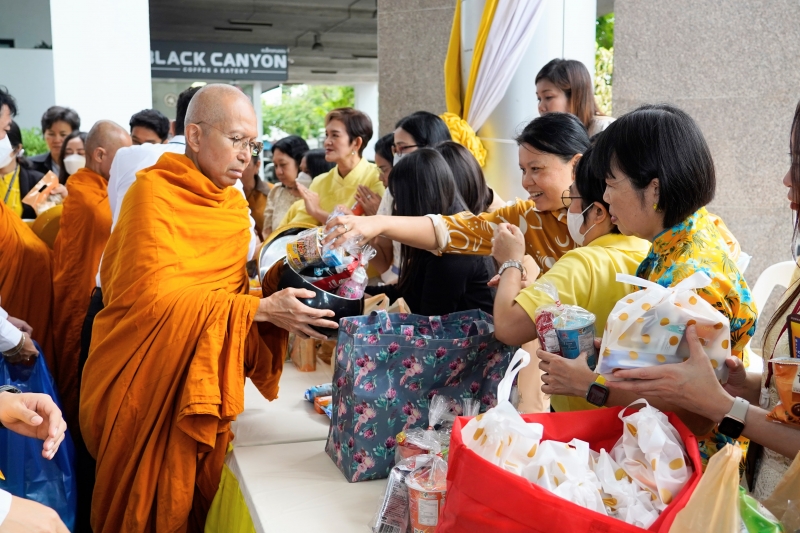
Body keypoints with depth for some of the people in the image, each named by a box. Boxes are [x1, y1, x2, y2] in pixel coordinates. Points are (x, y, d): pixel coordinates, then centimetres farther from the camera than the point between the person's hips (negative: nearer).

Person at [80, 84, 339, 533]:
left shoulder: (234, 202, 8)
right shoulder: (155, 192, -13)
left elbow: (227, 287, 6)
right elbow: (154, 297, -22)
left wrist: (281, 293, -13)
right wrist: (261, 310, -27)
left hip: (206, 383, 6)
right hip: (148, 384, -6)